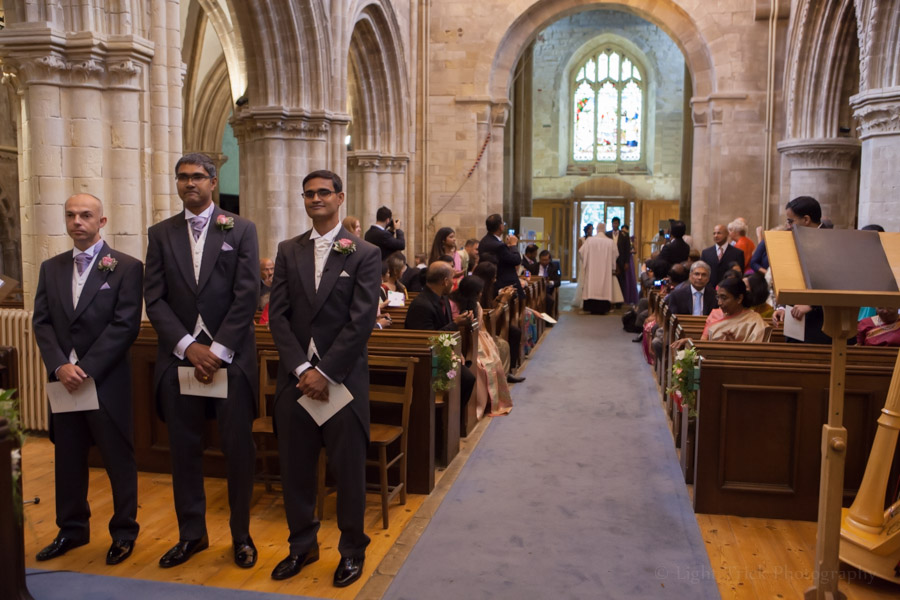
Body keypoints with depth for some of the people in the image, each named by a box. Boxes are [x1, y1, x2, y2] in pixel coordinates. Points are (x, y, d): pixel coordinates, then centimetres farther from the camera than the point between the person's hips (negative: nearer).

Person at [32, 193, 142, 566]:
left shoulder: (126, 267, -5)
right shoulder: (51, 268, 11)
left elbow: (125, 325, -12)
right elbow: (41, 323, 5)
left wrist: (87, 369, -16)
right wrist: (60, 366, -11)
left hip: (107, 381, -4)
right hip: (64, 380, 5)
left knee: (118, 459, 5)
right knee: (67, 459, 14)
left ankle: (124, 532, 19)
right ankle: (72, 529, 30)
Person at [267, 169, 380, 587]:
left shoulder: (364, 254, -2)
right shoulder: (288, 251, 8)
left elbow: (361, 321, -10)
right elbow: (278, 314, 2)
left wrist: (325, 372, -13)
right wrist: (302, 368, -10)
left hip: (342, 377, -3)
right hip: (295, 376, 3)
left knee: (348, 468, 6)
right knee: (295, 466, 11)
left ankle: (352, 549, 25)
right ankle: (302, 544, 30)